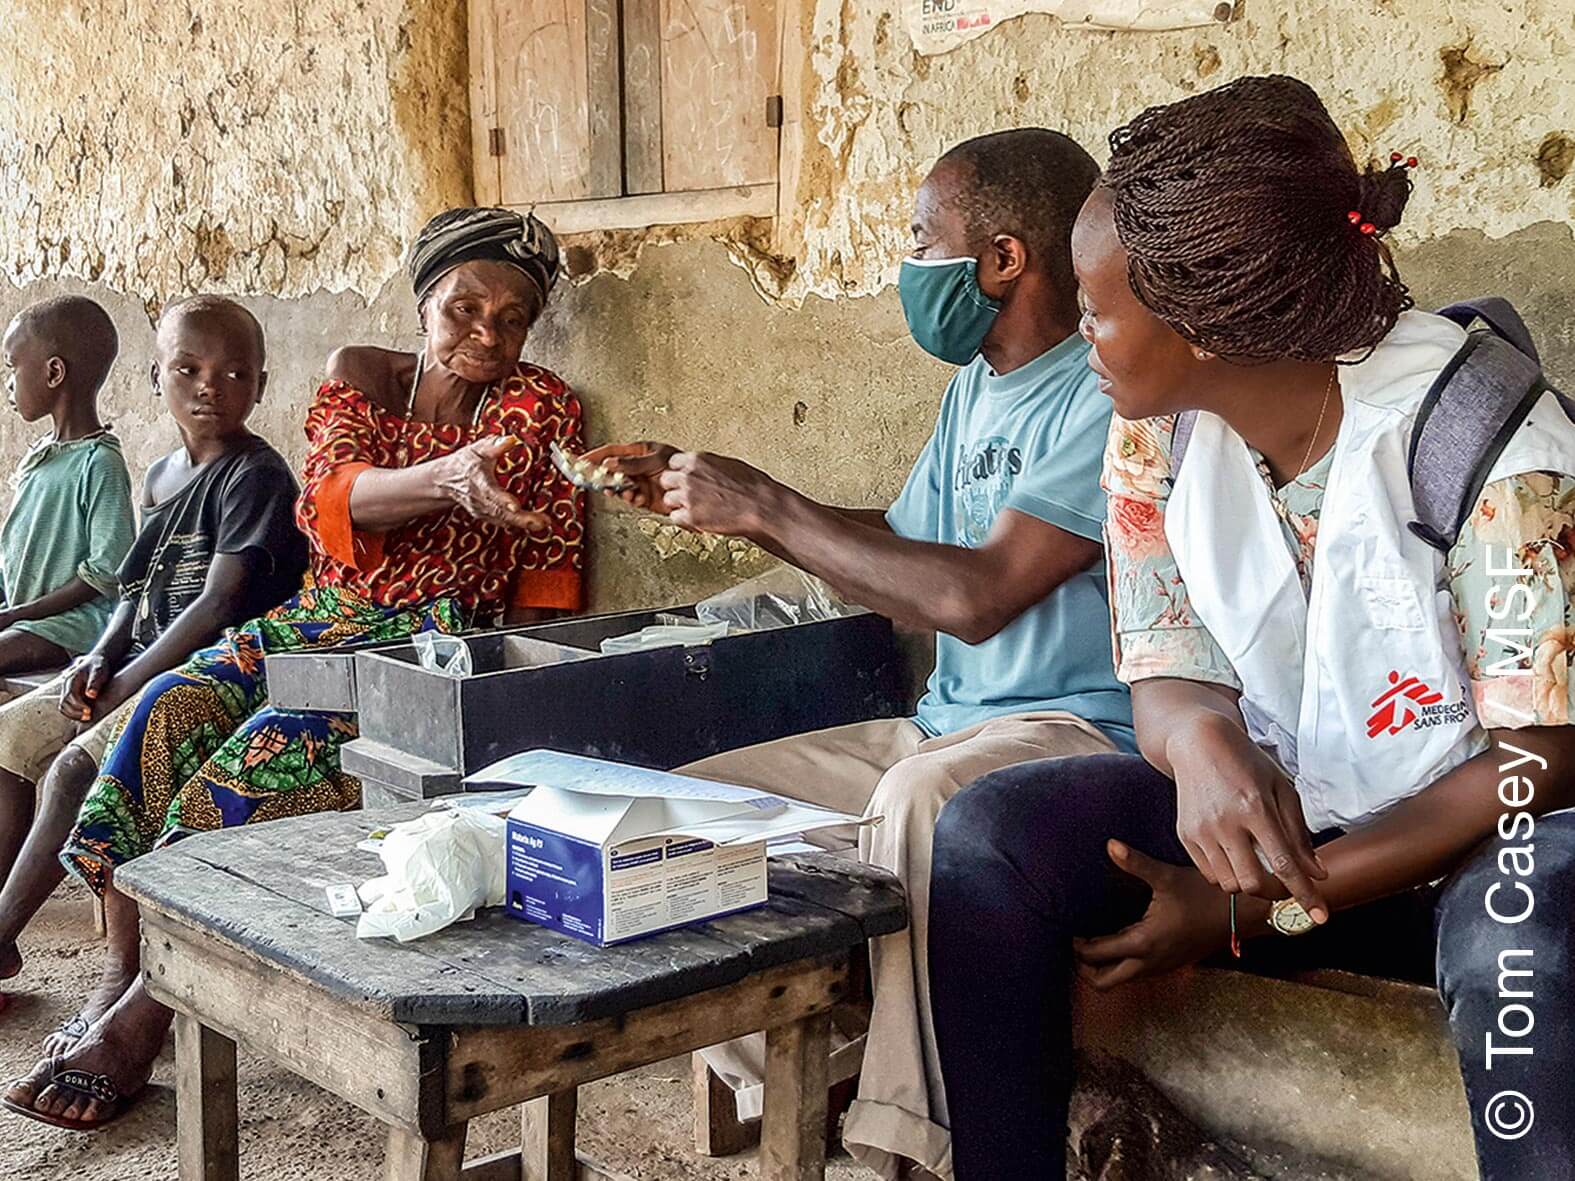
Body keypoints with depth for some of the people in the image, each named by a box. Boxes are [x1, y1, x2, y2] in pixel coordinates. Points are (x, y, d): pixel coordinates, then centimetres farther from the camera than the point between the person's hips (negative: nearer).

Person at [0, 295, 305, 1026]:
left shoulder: (257, 476, -13)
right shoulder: (161, 478, 15)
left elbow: (217, 604, -20)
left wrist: (124, 684, -18)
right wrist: (101, 657, -1)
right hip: (141, 668, 10)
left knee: (75, 768, -25)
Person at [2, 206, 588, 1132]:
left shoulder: (541, 409, 1)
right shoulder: (359, 377, 9)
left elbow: (549, 580, -1)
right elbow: (331, 500, -12)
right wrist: (445, 478, -33)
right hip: (320, 620, 4)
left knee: (261, 755, -28)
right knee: (166, 713, -23)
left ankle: (137, 1025, -20)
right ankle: (123, 982, -15)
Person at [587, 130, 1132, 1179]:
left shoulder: (1111, 395, -15)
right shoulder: (977, 385, 15)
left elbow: (975, 595, -24)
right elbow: (898, 544, 24)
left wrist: (764, 505, -15)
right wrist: (704, 493, 17)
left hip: (1081, 729, -9)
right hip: (946, 726, 9)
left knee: (919, 799, -40)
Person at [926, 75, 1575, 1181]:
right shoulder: (1153, 435, -5)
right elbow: (1168, 680, -1)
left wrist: (1256, 912, -21)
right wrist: (1202, 739, -30)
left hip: (1479, 827, -4)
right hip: (1272, 808, 5)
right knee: (990, 836, -17)